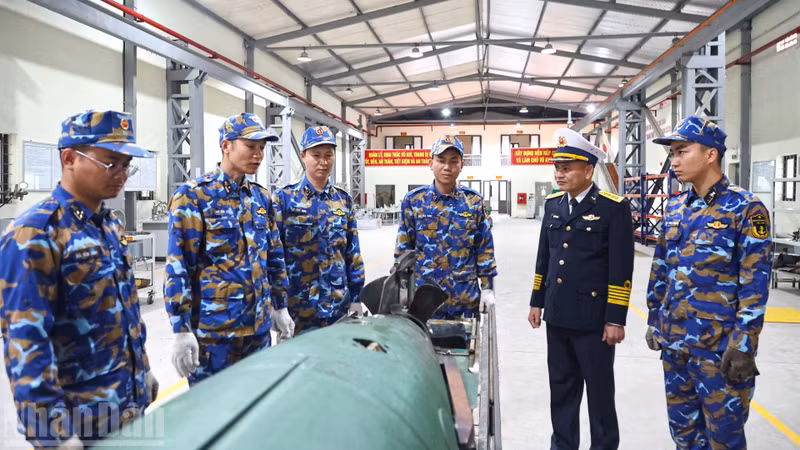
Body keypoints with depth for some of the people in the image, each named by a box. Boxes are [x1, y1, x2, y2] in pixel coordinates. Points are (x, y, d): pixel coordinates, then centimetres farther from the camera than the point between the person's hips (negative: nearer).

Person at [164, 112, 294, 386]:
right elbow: (178, 269, -13)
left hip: (258, 325, 6)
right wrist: (181, 330, -15)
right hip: (212, 329, -6)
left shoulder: (260, 197, 9)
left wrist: (280, 306, 16)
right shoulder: (193, 197, -9)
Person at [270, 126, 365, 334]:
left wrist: (356, 298, 6)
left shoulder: (344, 200, 8)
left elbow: (353, 253, 10)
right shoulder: (284, 199, -3)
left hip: (339, 305, 4)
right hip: (298, 305, -3)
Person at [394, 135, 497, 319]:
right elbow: (403, 248, 3)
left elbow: (484, 248, 5)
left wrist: (487, 287, 2)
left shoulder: (474, 201, 1)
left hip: (466, 298, 1)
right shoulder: (413, 200, -1)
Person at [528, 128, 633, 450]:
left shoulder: (614, 208, -11)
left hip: (593, 318, -5)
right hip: (557, 315, 6)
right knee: (561, 387, 17)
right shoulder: (553, 204, 7)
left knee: (599, 390, 10)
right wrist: (537, 301, 12)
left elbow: (621, 269, -13)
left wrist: (615, 319, -13)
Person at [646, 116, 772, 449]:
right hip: (674, 340, 6)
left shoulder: (745, 208, -10)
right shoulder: (674, 208, 7)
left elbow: (755, 284, -13)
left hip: (719, 346, -6)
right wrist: (654, 321, 13)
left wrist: (743, 345, -16)